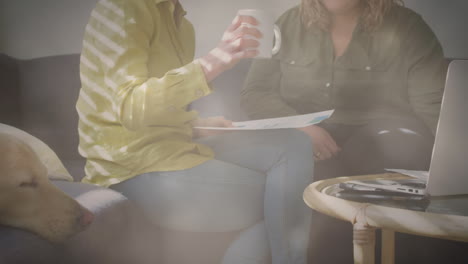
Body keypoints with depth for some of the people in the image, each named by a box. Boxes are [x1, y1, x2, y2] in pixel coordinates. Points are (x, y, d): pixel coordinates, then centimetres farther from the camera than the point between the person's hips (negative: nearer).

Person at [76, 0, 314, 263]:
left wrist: (196, 124, 4)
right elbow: (131, 108, -27)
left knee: (293, 147, -9)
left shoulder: (181, 24, 13)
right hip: (135, 167, -8)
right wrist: (214, 61, -36)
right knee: (282, 200, -10)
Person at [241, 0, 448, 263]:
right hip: (304, 140, 1)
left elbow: (435, 110, -5)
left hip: (382, 146, -1)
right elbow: (254, 93, 4)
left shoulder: (405, 27, 1)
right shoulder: (289, 24, 9)